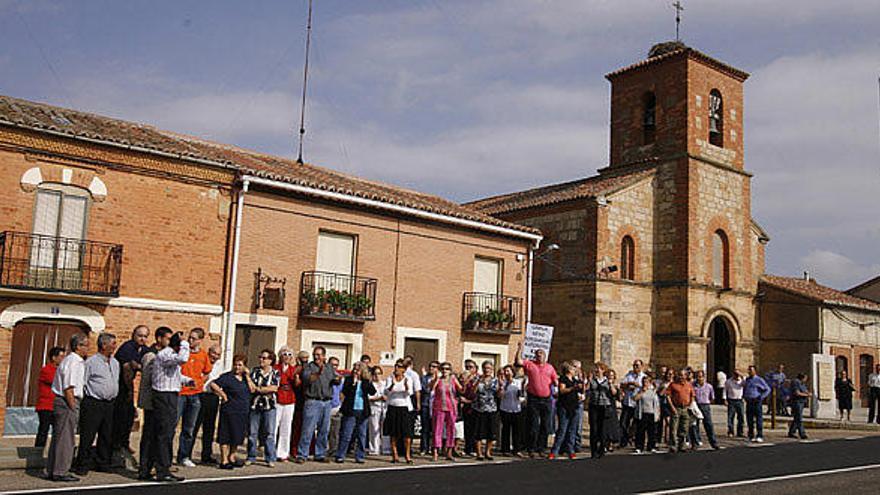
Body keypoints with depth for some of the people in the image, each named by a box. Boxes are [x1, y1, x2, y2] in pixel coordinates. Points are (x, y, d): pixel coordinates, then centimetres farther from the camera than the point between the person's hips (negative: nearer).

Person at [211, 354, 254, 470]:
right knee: (226, 436, -1)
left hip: (243, 412, 6)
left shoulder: (245, 377, 10)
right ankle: (224, 461, 3)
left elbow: (253, 389, -1)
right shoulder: (227, 377, -8)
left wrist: (247, 376, -5)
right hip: (230, 411, -6)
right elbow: (213, 384, -17)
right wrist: (223, 395, -14)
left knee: (237, 436, 15)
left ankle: (232, 457, 28)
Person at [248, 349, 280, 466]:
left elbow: (274, 388, -8)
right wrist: (266, 390, -13)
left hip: (269, 406, -1)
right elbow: (251, 389, -2)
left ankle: (270, 459, 5)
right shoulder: (255, 371, 8)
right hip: (255, 405, 1)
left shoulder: (275, 373, 6)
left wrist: (258, 388, -7)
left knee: (269, 433, -1)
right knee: (252, 433, 4)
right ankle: (251, 457, 17)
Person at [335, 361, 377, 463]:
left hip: (363, 412, 3)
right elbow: (345, 392, -10)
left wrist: (369, 382, -19)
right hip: (350, 411, -3)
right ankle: (340, 456, 5)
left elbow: (372, 392, -5)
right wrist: (353, 382, -15)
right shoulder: (348, 379, 2)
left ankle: (359, 457, 15)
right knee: (346, 435, -2)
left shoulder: (367, 381, 7)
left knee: (362, 435, 7)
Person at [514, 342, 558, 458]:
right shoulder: (529, 364, 5)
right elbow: (518, 361, -10)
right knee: (534, 426, 0)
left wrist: (558, 383, -8)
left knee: (545, 426, 7)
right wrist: (520, 349, -16)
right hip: (533, 399, -3)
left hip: (546, 399, 3)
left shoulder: (550, 367, 13)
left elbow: (555, 381, 13)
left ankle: (541, 449, 16)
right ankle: (532, 449, 7)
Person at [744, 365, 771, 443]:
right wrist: (744, 396, 16)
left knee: (759, 420, -5)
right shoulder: (747, 380, 13)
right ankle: (751, 436, 13)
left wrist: (761, 397, -9)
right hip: (748, 402, 5)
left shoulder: (759, 380, -4)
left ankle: (760, 436, -2)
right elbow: (744, 389, 31)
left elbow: (768, 389, -2)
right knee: (750, 420, 6)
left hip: (756, 402, -5)